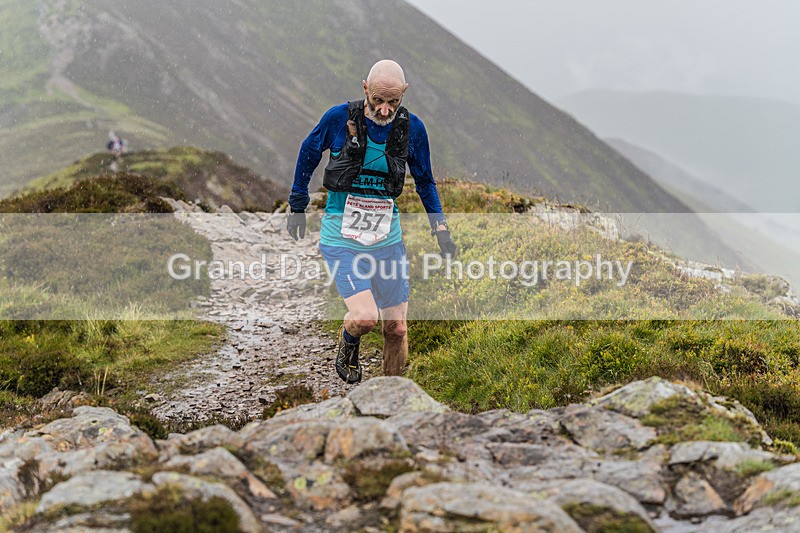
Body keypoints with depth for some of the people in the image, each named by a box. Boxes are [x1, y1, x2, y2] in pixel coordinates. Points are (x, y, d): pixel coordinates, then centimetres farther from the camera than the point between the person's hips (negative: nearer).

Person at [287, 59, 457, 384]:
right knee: (365, 317, -20)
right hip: (341, 236, -3)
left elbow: (424, 181, 13)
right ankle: (348, 343, 16)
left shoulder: (412, 128, -4)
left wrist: (440, 228, 8)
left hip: (387, 238, 3)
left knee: (396, 327, 5)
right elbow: (308, 154, 6)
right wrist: (297, 207, 13)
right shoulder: (339, 118, -12)